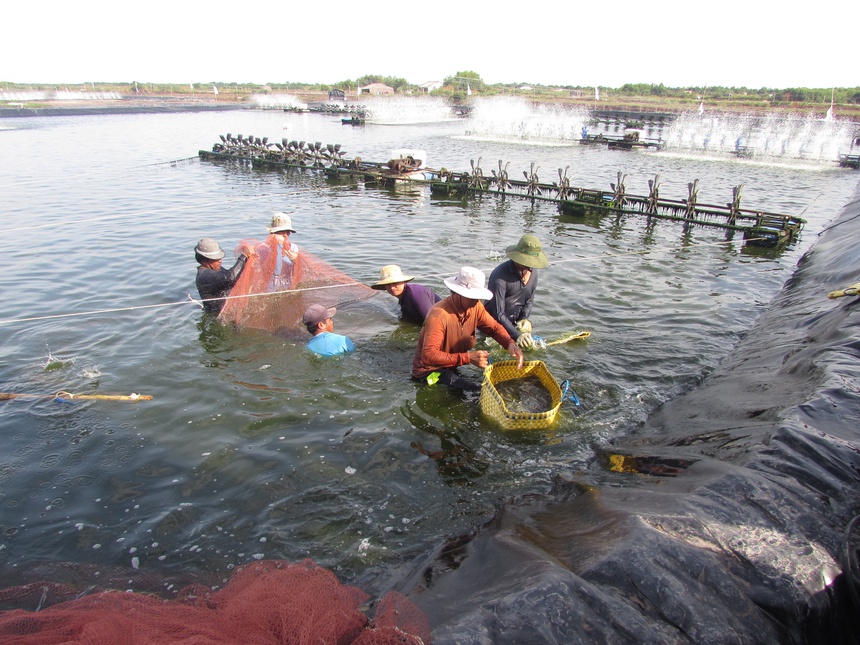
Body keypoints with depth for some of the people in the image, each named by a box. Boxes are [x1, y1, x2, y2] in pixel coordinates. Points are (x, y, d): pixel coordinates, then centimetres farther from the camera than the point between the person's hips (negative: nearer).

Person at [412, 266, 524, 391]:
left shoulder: (475, 306, -8)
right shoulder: (438, 315, -31)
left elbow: (494, 327, 2)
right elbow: (428, 356, -35)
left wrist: (510, 343, -19)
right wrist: (467, 357, -38)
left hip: (454, 366, 8)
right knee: (478, 391, -23)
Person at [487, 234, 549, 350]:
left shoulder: (533, 272, -5)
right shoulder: (500, 276, -29)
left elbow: (529, 301, 8)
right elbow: (498, 314, -30)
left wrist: (524, 318, -11)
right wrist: (517, 335, -37)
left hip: (515, 323, 6)